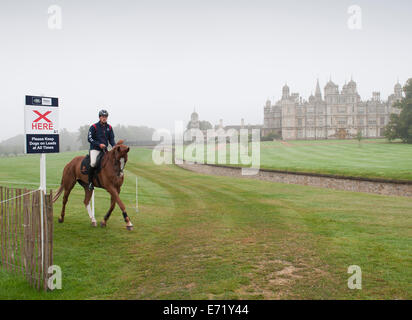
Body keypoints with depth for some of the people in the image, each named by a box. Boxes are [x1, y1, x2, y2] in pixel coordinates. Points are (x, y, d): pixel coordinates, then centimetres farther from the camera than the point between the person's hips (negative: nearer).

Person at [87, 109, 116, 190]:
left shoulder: (109, 127, 11)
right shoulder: (94, 127, -2)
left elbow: (111, 139, 11)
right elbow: (89, 139, -6)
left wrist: (114, 146, -9)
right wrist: (99, 144, -17)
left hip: (105, 149, 5)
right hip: (95, 149, -5)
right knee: (93, 163, -29)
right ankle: (90, 182, -14)